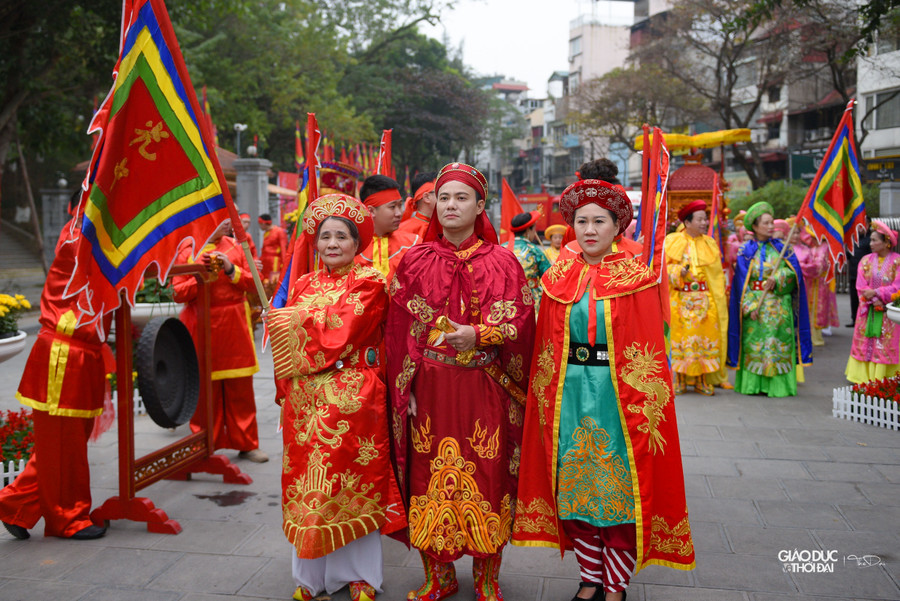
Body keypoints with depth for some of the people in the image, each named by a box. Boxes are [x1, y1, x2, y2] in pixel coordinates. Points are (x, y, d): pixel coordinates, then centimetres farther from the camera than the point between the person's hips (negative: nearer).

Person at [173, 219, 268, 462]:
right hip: (202, 326, -3)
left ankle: (246, 444, 17)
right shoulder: (187, 250, 0)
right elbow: (177, 293, -5)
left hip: (234, 324, 3)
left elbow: (254, 282, 5)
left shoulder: (235, 246, 9)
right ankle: (207, 445, 18)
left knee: (241, 388, 6)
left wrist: (231, 270, -11)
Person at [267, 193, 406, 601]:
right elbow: (285, 346, 13)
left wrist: (293, 321, -4)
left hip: (351, 396, -5)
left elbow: (339, 334, -14)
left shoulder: (369, 283, -3)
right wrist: (285, 391, 2)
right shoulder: (304, 285, 13)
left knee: (353, 483, 2)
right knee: (309, 481, 7)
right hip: (305, 399, 5)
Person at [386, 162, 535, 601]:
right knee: (431, 475, 4)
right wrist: (406, 389, -1)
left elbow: (519, 322, -1)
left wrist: (478, 334, -19)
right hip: (430, 388, 1)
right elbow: (399, 328, 5)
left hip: (484, 388, -1)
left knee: (486, 477, 2)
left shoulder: (501, 262, 4)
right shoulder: (414, 261, 7)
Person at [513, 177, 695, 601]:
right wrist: (547, 396, 3)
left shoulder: (636, 278, -3)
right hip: (570, 395, 3)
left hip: (618, 395, -3)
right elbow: (545, 350, 8)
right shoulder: (558, 279, 6)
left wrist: (647, 404, -10)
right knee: (575, 486, 9)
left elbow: (651, 346, -5)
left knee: (620, 488, 3)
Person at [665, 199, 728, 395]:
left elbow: (718, 273, 13)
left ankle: (703, 380, 7)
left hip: (706, 299, 2)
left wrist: (720, 296, 6)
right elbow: (664, 266, 3)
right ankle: (680, 380, 6)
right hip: (681, 299, -2)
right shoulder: (672, 241, 3)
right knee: (681, 337, -3)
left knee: (706, 338, -2)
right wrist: (678, 271, -16)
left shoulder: (710, 243, 12)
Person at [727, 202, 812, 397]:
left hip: (779, 306, 1)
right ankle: (753, 385, 5)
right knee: (754, 344, -1)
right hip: (755, 305, -1)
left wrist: (777, 279, -17)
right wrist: (750, 306, -10)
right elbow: (742, 281, -1)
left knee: (779, 344, -3)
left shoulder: (781, 247, 8)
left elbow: (794, 271, 1)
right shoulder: (746, 250, 3)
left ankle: (778, 385, 2)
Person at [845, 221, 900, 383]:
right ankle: (864, 378, 9)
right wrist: (874, 301, -15)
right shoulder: (866, 260, 4)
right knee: (865, 345, 4)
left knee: (885, 347, -2)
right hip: (868, 312, 3)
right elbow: (861, 286, -2)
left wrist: (875, 292, -16)